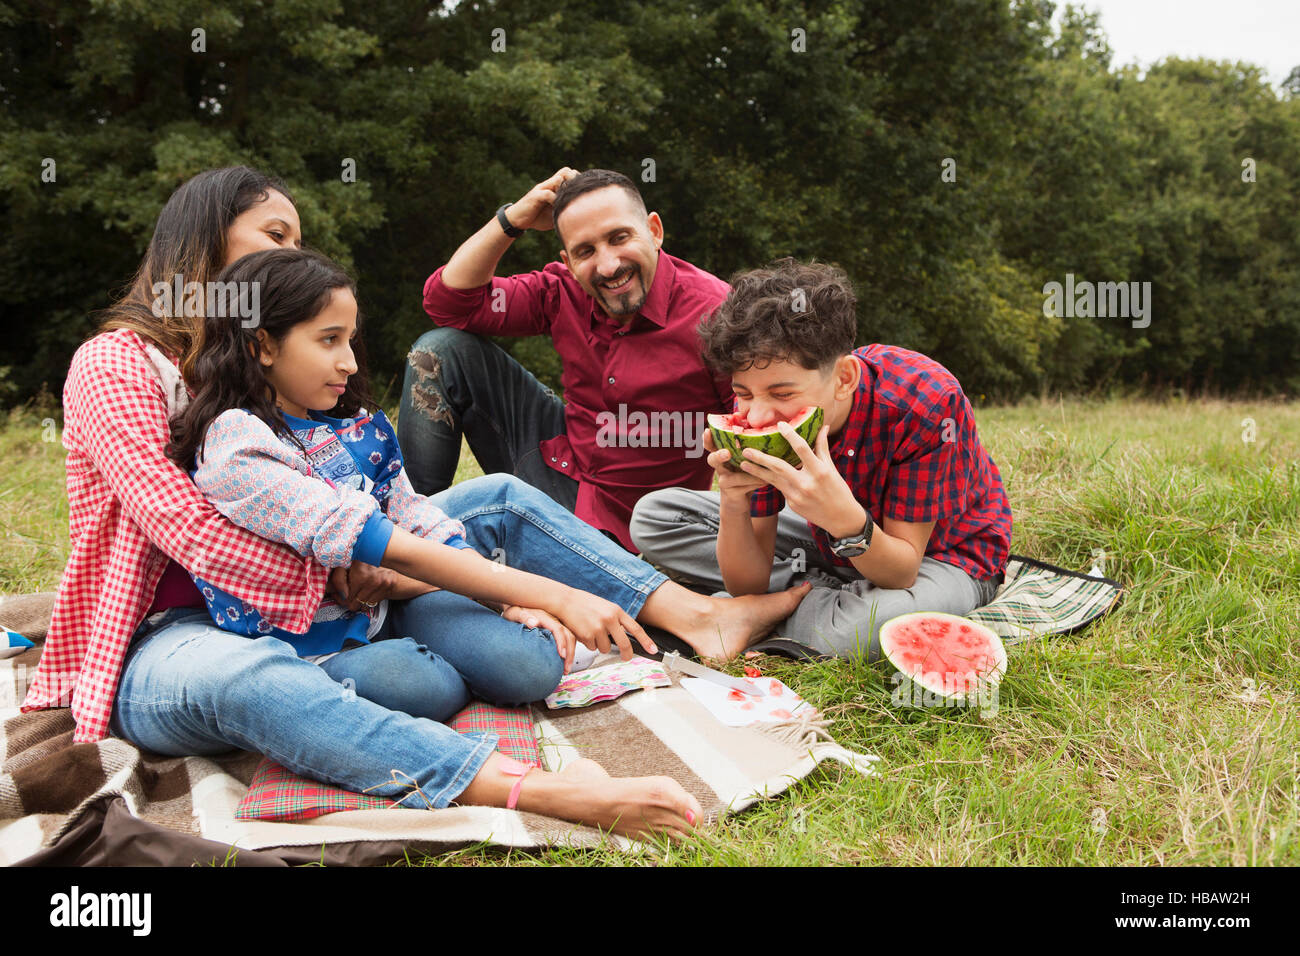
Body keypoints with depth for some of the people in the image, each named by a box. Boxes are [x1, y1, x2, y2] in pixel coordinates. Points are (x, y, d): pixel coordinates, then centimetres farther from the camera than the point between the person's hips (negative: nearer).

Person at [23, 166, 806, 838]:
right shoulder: (114, 364, -4)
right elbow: (192, 531, -17)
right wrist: (336, 584, -17)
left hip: (303, 615, 7)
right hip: (164, 645, -6)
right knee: (251, 677, -44)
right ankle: (550, 792, -58)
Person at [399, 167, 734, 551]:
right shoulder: (566, 293, -7)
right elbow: (448, 302, -3)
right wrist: (514, 218, -13)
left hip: (617, 526, -6)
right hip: (558, 460, 6)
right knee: (442, 350, -1)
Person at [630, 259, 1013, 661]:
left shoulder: (926, 402, -34)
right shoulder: (757, 406, -20)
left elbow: (901, 573, -29)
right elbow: (749, 583, -17)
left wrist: (845, 519, -50)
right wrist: (733, 505, -38)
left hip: (941, 554, -4)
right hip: (833, 539, 5)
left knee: (857, 628, -42)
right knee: (654, 516, -6)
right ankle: (822, 593, -10)